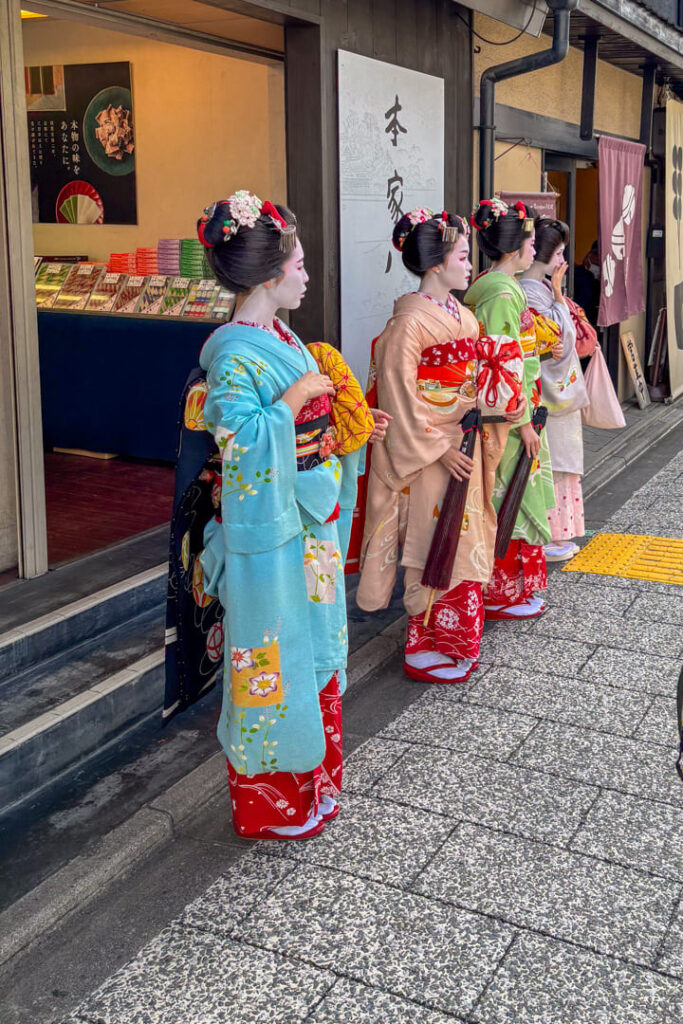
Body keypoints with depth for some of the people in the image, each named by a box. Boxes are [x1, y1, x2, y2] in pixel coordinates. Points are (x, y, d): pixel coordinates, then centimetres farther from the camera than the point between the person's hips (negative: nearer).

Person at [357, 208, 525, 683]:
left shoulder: (461, 314, 10)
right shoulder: (410, 321, -16)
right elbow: (400, 395, -18)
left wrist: (502, 405, 1)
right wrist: (438, 447, -18)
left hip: (463, 445, 8)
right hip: (430, 453, -8)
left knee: (461, 537, 15)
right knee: (435, 546, 0)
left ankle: (455, 635, 29)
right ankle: (425, 649, 13)